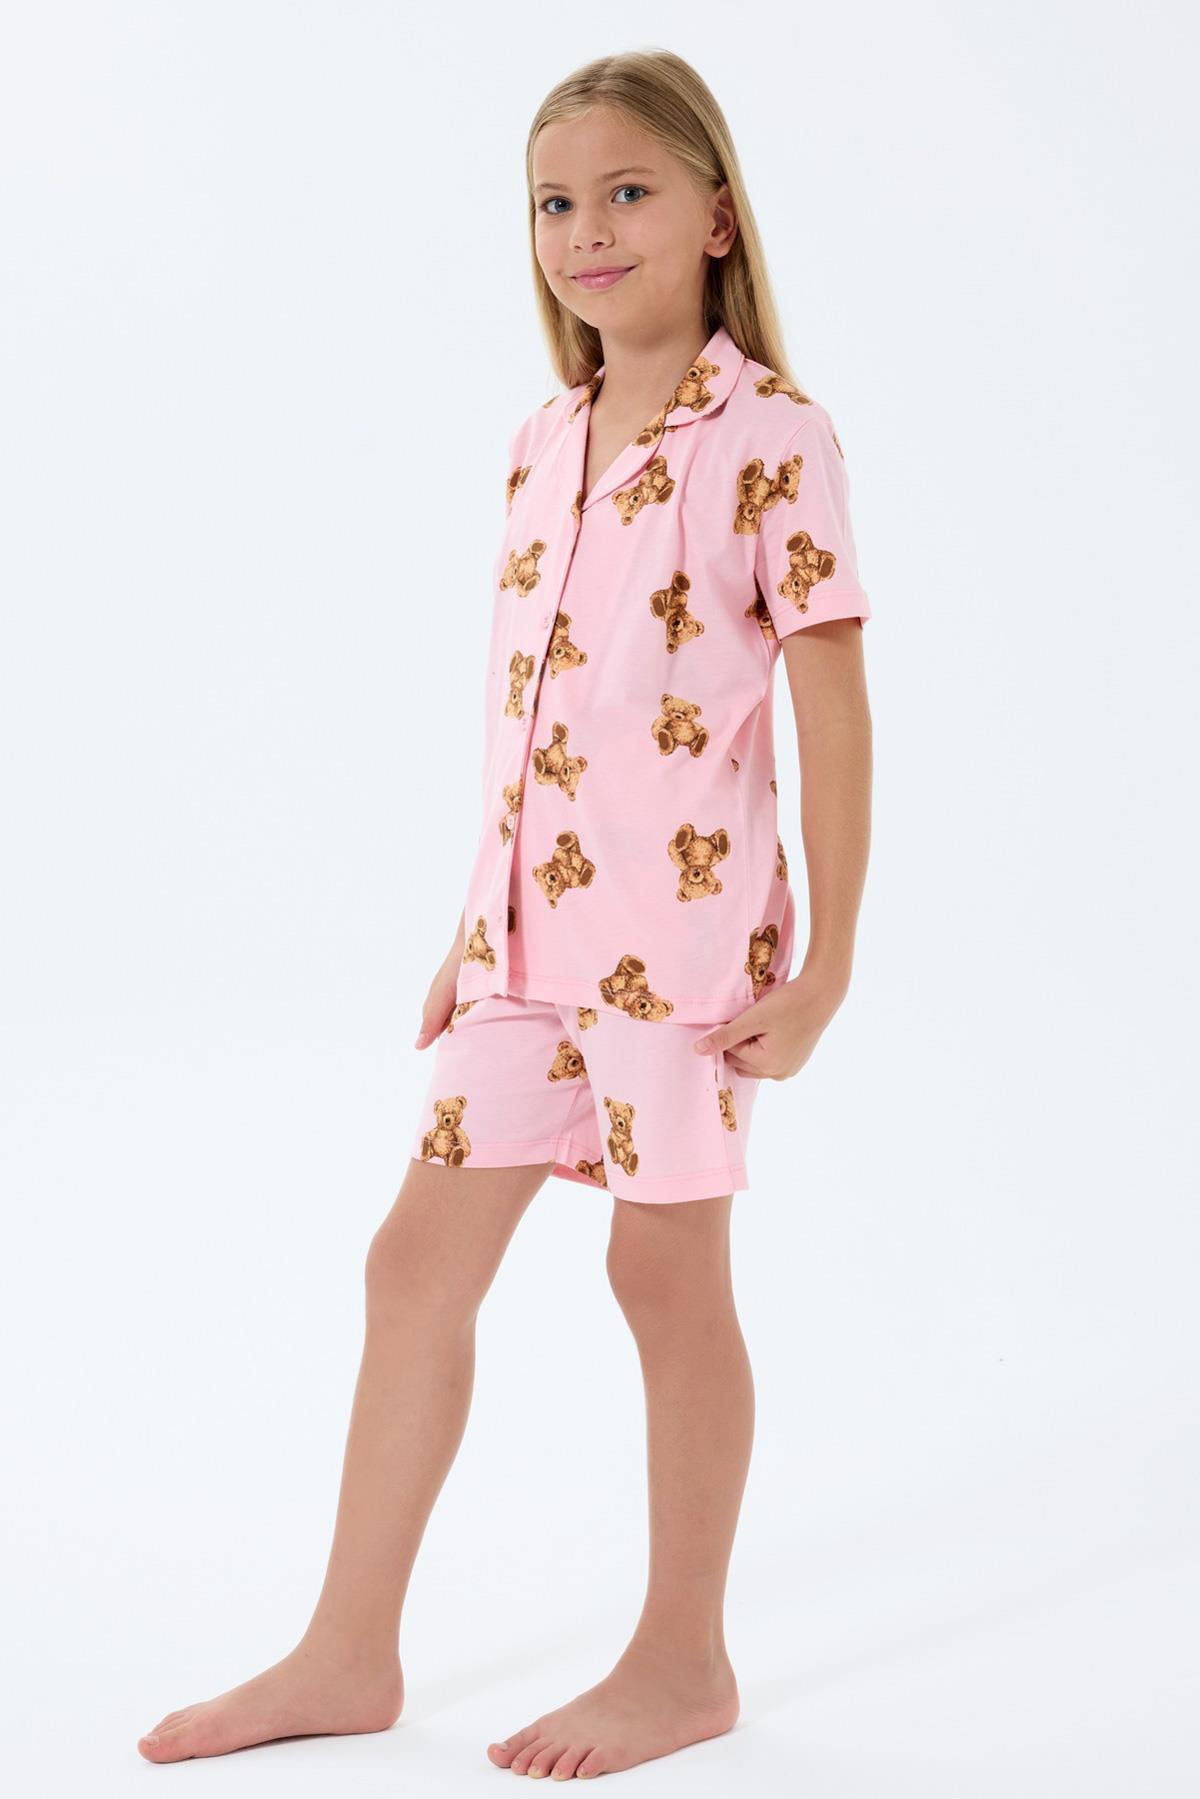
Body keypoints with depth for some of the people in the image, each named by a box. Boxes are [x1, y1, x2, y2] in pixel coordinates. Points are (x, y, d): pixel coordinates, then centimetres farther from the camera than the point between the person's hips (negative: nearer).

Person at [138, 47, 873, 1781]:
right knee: (419, 1256, 6)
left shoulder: (772, 438, -9)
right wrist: (476, 930, 15)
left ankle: (684, 1660, 20)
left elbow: (834, 711, -9)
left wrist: (823, 966, -12)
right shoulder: (543, 445, 11)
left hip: (685, 921, -6)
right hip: (530, 925, 7)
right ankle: (349, 1654, 17)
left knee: (667, 1267, 3)